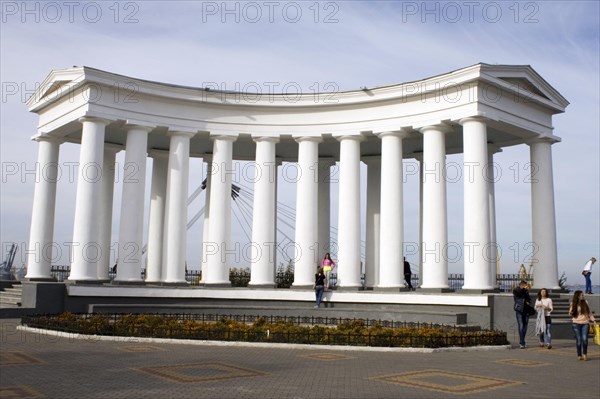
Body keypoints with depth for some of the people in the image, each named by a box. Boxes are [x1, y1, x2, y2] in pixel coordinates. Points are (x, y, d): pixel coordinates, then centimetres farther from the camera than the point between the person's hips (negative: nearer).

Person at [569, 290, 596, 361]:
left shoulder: (585, 302, 5)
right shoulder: (573, 304, 2)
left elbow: (589, 312, 11)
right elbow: (571, 313, 9)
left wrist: (593, 319, 3)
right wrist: (571, 312, -14)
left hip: (585, 323, 1)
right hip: (576, 323, -1)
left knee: (584, 339, -11)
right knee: (578, 339, -1)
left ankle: (585, 354, 8)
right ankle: (579, 355, 10)